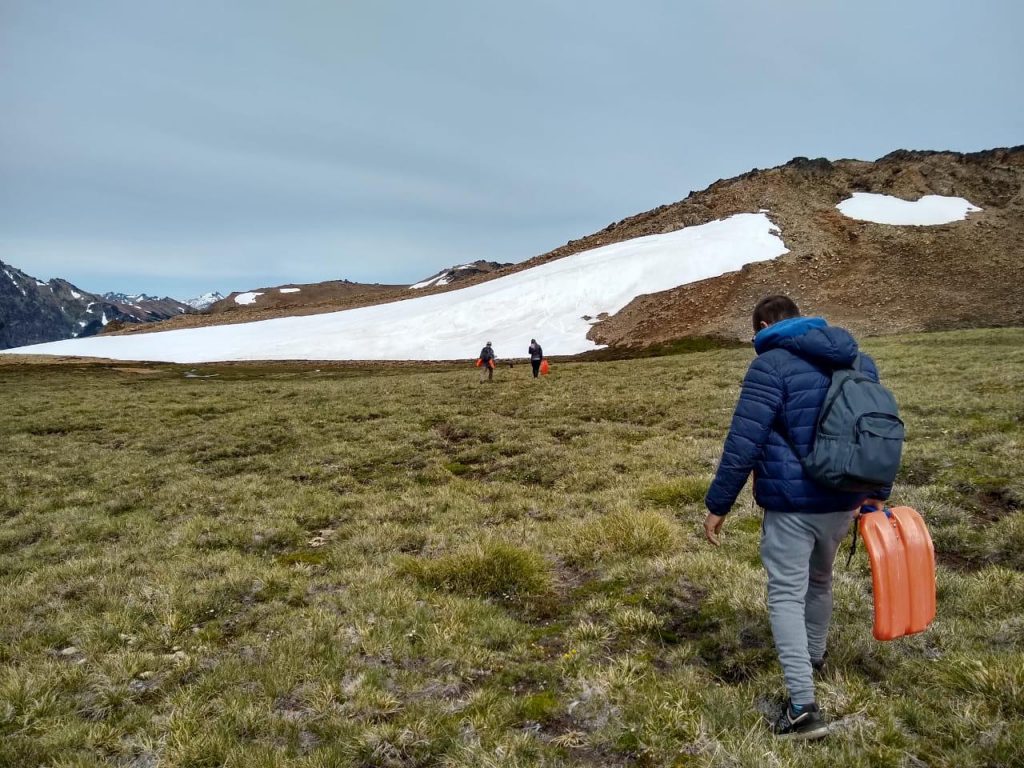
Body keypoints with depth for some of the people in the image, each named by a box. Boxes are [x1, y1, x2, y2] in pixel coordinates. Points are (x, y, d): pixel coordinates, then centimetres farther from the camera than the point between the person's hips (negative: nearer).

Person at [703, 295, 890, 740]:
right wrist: (876, 493, 23)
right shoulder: (860, 360, 10)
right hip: (844, 500, 7)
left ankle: (803, 707, -5)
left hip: (792, 502, -7)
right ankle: (813, 657, 46)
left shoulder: (771, 365, -13)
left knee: (786, 595, -1)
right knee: (819, 580, 26)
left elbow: (743, 444, -18)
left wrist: (718, 505, -10)